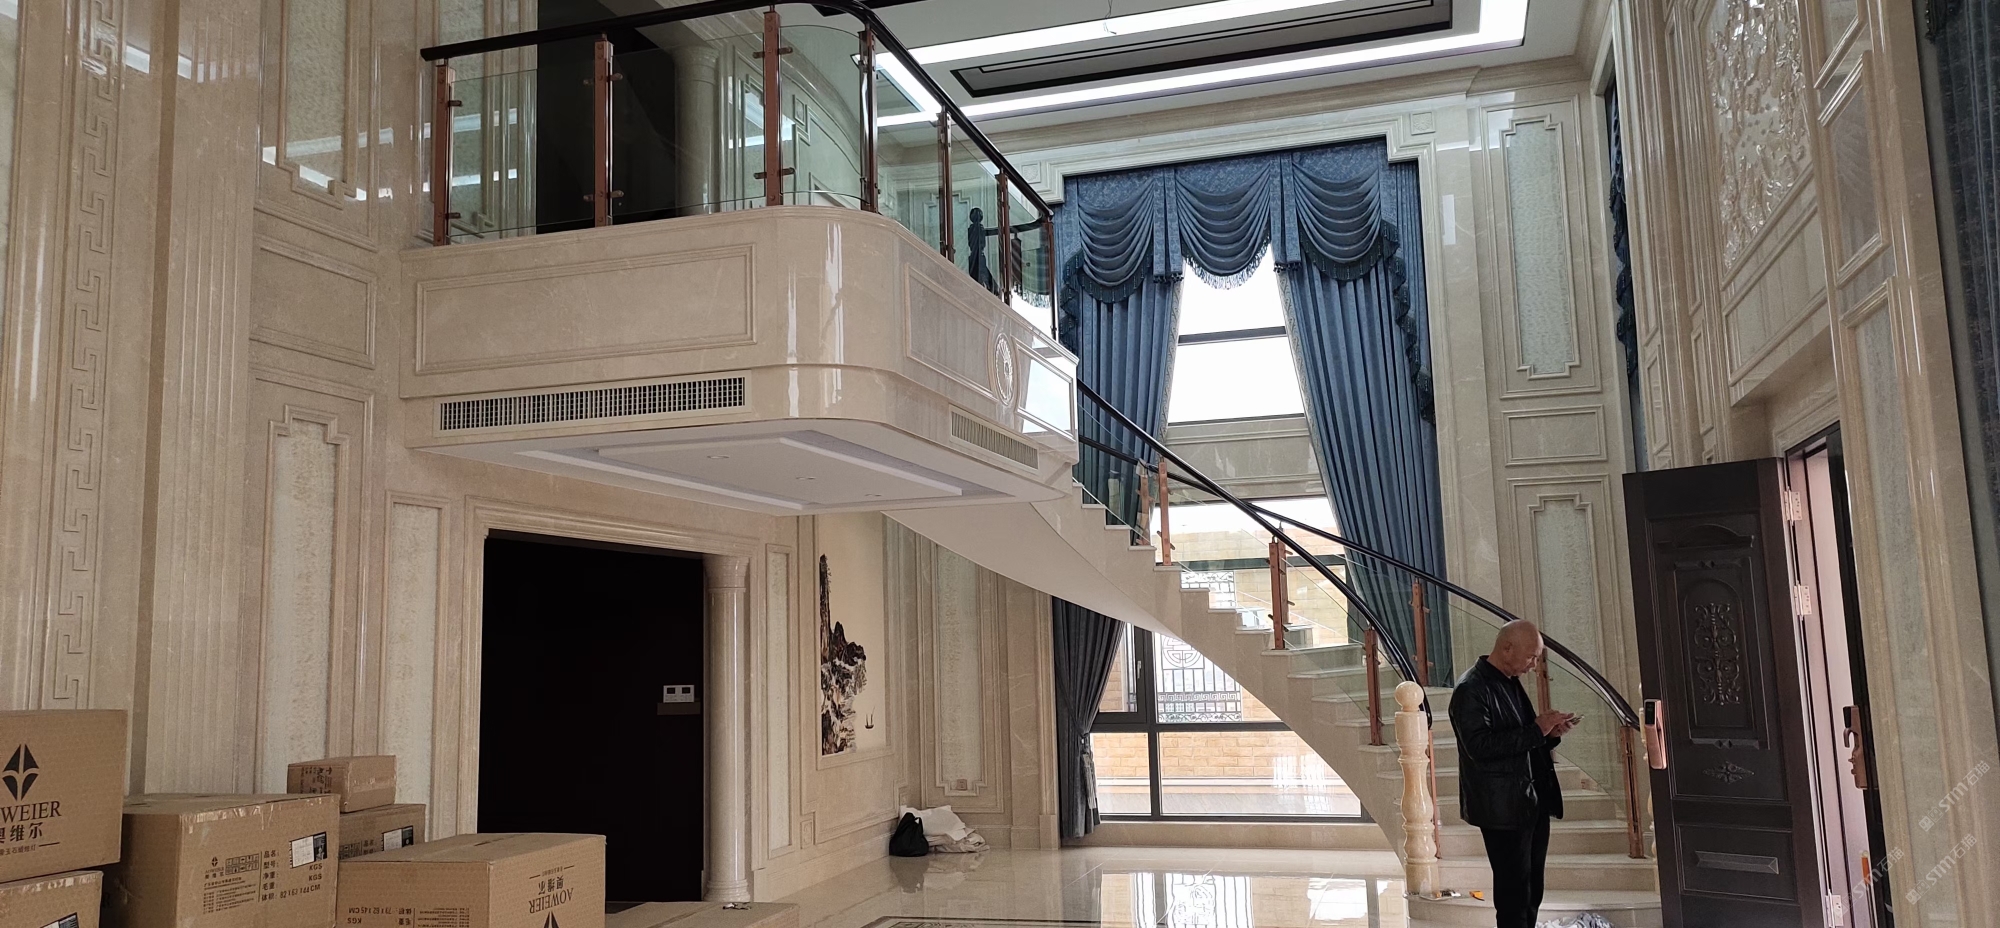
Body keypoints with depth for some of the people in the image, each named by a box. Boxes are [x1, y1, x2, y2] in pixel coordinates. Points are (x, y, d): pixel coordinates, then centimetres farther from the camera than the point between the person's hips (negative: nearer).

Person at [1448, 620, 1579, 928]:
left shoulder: (1512, 683, 14)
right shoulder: (1470, 689, -15)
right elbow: (1479, 746, -25)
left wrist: (1550, 734, 2)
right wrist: (1536, 731, -22)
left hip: (1534, 803, 9)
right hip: (1503, 808, -9)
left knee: (1532, 891, 14)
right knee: (1514, 893, -3)